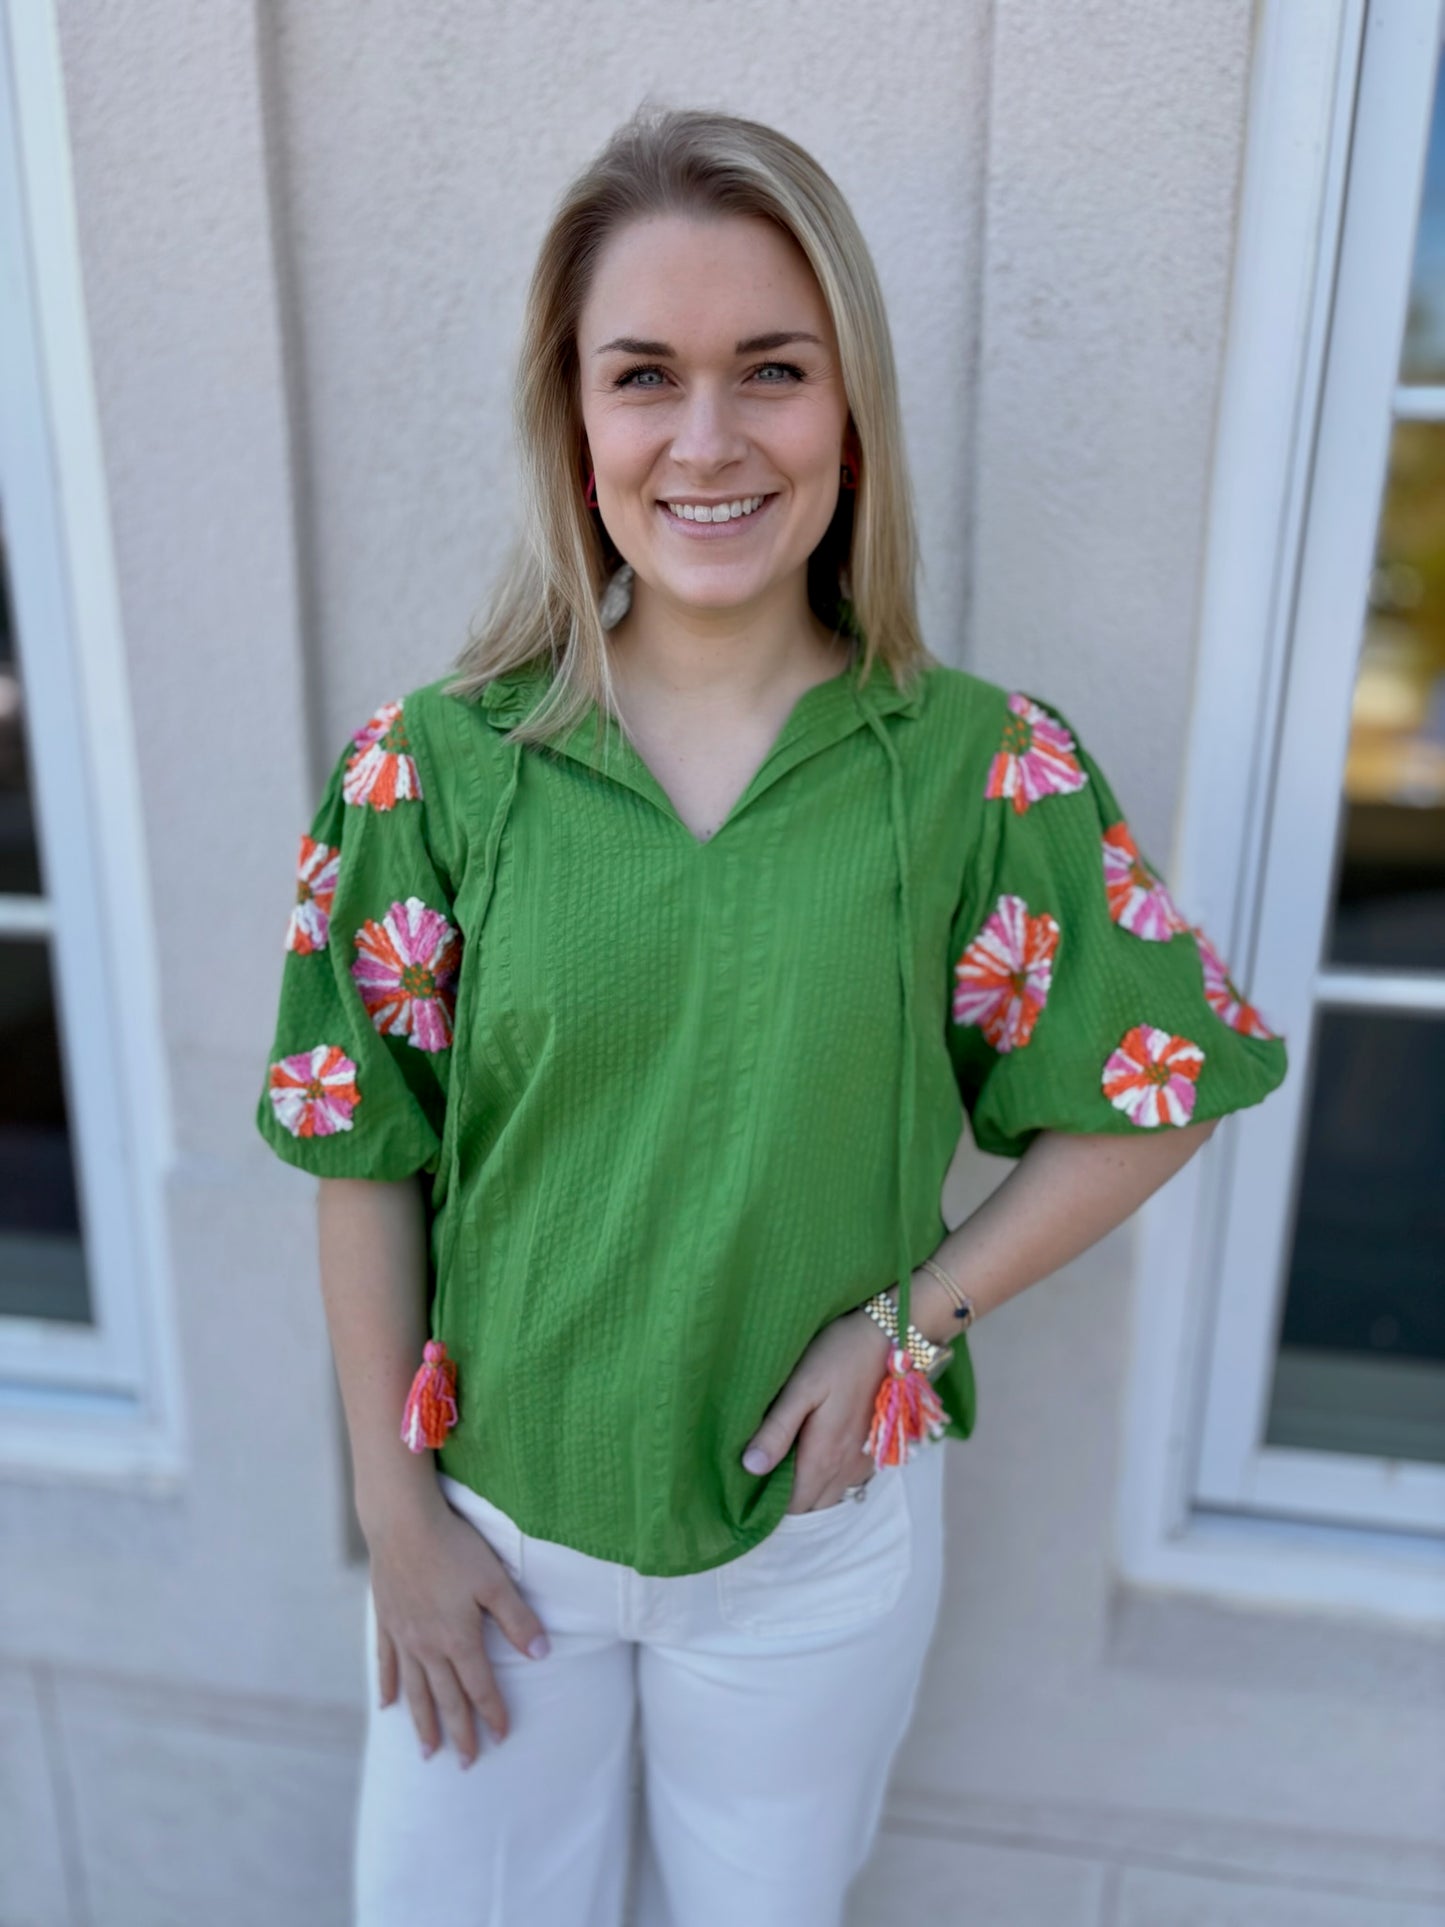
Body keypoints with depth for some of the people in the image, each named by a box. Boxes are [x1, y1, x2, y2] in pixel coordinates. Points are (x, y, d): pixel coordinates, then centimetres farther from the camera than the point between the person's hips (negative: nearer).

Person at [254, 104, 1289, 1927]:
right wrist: (394, 1511, -2)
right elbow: (365, 1160, -6)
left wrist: (910, 1315, -13)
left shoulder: (987, 767, -14)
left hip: (818, 1531, 0)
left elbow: (1148, 1095, -4)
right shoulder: (434, 764, -12)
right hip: (491, 1517, 1)